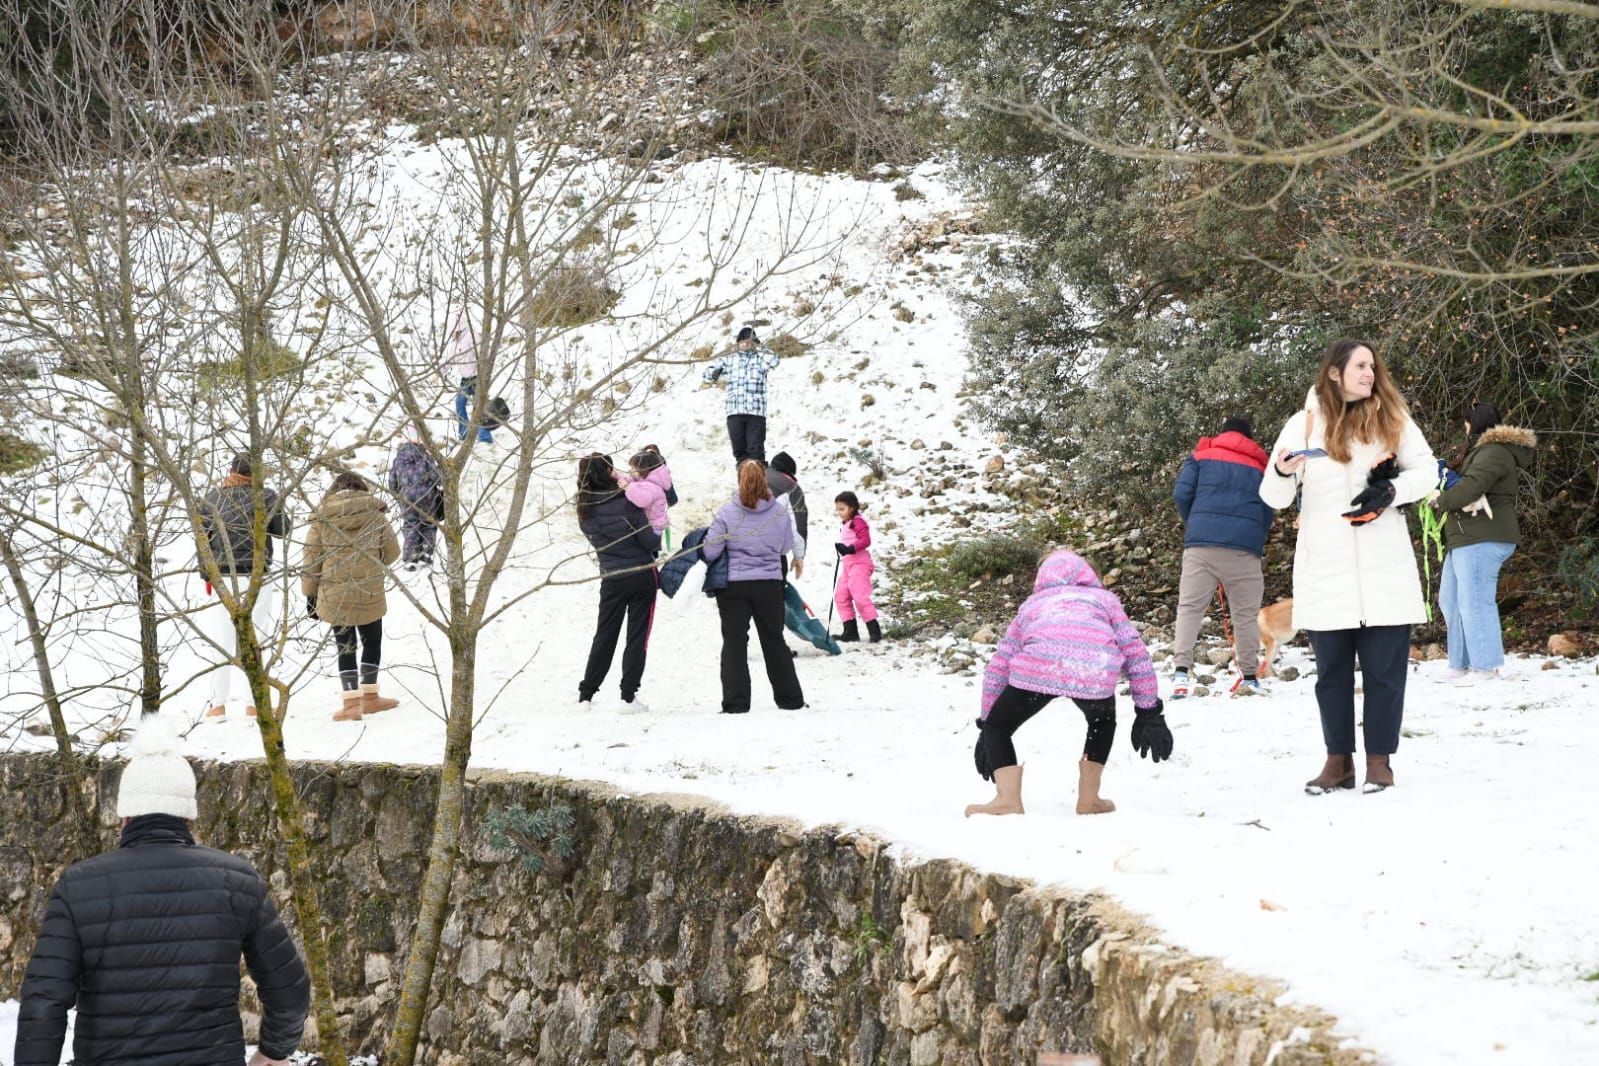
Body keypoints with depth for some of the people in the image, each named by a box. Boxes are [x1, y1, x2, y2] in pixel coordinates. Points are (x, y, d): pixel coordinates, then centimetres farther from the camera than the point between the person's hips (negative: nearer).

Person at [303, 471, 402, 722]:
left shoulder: (321, 516, -2)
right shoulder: (374, 514, -2)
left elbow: (311, 559, -1)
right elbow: (392, 552, 6)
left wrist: (310, 594, 9)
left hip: (334, 596, 0)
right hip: (370, 594, 0)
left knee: (345, 647, 9)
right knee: (372, 643, 18)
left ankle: (351, 702, 4)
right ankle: (369, 696, 21)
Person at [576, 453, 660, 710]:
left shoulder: (584, 512, 0)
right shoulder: (626, 502, -15)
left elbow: (597, 540, 9)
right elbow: (648, 540, -14)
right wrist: (660, 540, 8)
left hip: (611, 580, 4)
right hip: (642, 576, -4)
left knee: (604, 636, 15)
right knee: (637, 637, 4)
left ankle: (586, 693, 13)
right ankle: (629, 695, 0)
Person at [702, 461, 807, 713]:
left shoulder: (727, 514, -12)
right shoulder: (781, 513, -5)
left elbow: (710, 552, -11)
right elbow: (786, 547, 8)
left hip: (733, 586, -2)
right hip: (769, 585, 2)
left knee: (734, 642, 4)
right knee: (774, 641, 14)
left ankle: (735, 701, -3)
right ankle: (790, 698, 19)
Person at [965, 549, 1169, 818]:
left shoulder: (1032, 604, 39)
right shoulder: (1104, 598, 39)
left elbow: (997, 668, 35)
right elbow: (1136, 654, 28)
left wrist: (986, 725, 40)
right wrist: (1149, 714, 30)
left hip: (1039, 664, -1)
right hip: (1097, 670, 1)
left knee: (998, 727, 20)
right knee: (1102, 721, 34)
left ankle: (1008, 800, 1)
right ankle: (1088, 799, 26)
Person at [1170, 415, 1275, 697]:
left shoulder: (1202, 455, 13)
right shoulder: (1260, 466, 18)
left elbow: (1181, 494, 3)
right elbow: (1268, 514, 15)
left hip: (1201, 540, -1)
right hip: (1244, 547, 1)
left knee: (1189, 606, -1)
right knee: (1246, 613, 7)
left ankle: (1181, 671, -15)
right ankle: (1249, 677, 8)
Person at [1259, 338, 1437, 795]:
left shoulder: (1393, 418, 5)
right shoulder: (1305, 423, 3)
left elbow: (1427, 470, 9)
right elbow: (1274, 497, 3)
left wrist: (1393, 491, -10)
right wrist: (1282, 474, -20)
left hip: (1384, 567, 0)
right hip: (1325, 569, 0)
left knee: (1384, 665, 2)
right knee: (1332, 668, 6)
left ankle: (1380, 759, 10)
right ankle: (1339, 760, 14)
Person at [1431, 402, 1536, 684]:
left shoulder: (1494, 452, -13)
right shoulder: (1482, 450, 23)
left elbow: (1473, 484, -25)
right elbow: (1460, 479, 20)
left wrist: (1441, 500, -13)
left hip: (1482, 538, -12)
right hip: (1468, 538, 12)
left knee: (1474, 601, -10)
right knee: (1451, 600, 14)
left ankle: (1485, 666, -7)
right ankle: (1462, 664, 17)